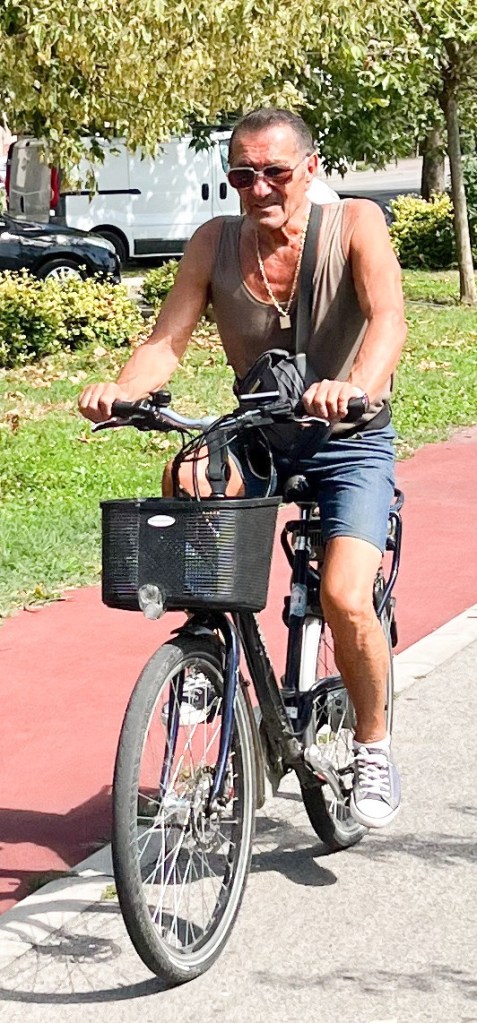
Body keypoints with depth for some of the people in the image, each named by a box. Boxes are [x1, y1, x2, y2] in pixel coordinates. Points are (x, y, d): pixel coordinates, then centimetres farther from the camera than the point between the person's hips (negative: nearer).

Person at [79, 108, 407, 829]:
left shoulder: (355, 224, -14)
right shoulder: (216, 242, -6)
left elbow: (388, 319, -30)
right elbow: (166, 342, -12)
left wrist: (355, 387, -51)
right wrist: (120, 390, -35)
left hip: (352, 440, -3)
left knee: (345, 599, -21)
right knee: (185, 486, -31)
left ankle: (373, 743, 6)